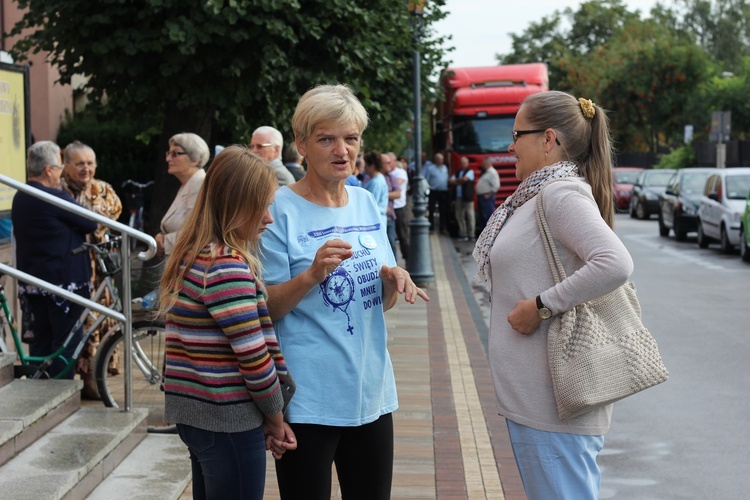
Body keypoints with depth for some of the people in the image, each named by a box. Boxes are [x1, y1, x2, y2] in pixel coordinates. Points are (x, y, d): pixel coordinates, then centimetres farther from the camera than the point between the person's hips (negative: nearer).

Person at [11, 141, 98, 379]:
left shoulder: (20, 198, 10)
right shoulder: (55, 198, -17)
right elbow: (90, 224, -10)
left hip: (31, 283, 9)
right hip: (63, 281, -8)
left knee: (40, 340, 13)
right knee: (67, 342, -2)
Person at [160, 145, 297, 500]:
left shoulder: (194, 256, 11)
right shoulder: (228, 266, -19)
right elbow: (253, 355, -20)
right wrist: (275, 416, -5)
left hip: (194, 412, 10)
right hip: (229, 422, -10)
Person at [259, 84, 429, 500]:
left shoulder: (367, 204, 9)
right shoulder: (281, 209, -9)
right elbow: (265, 309, -10)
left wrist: (393, 279, -7)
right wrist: (312, 275, -26)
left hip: (370, 391, 6)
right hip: (308, 399, -6)